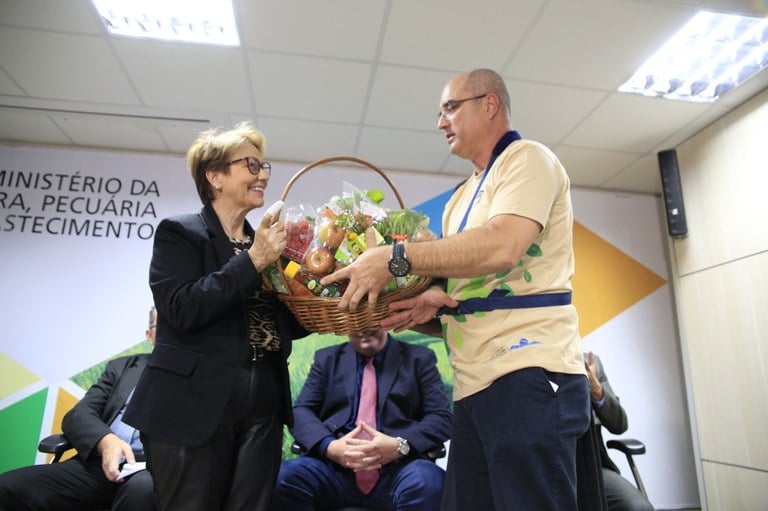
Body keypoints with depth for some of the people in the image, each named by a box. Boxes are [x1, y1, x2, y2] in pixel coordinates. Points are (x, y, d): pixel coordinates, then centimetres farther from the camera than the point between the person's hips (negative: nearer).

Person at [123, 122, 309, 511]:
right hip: (195, 407, -5)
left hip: (263, 408, 5)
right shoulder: (179, 232, -1)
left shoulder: (264, 242, 13)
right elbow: (182, 310, -16)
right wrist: (252, 261, -18)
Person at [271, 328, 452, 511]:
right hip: (335, 467, 2)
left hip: (397, 468, -2)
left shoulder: (420, 358, 13)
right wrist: (329, 446, -13)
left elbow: (442, 417, 4)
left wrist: (400, 446, -15)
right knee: (282, 478, -26)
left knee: (428, 483, -34)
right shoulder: (327, 358, 18)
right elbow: (301, 412, 8)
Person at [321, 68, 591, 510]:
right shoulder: (460, 200, 23)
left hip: (529, 373, -8)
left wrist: (394, 258, -19)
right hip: (474, 382, 8)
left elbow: (501, 247, -21)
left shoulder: (527, 158, -2)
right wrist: (429, 306, -1)